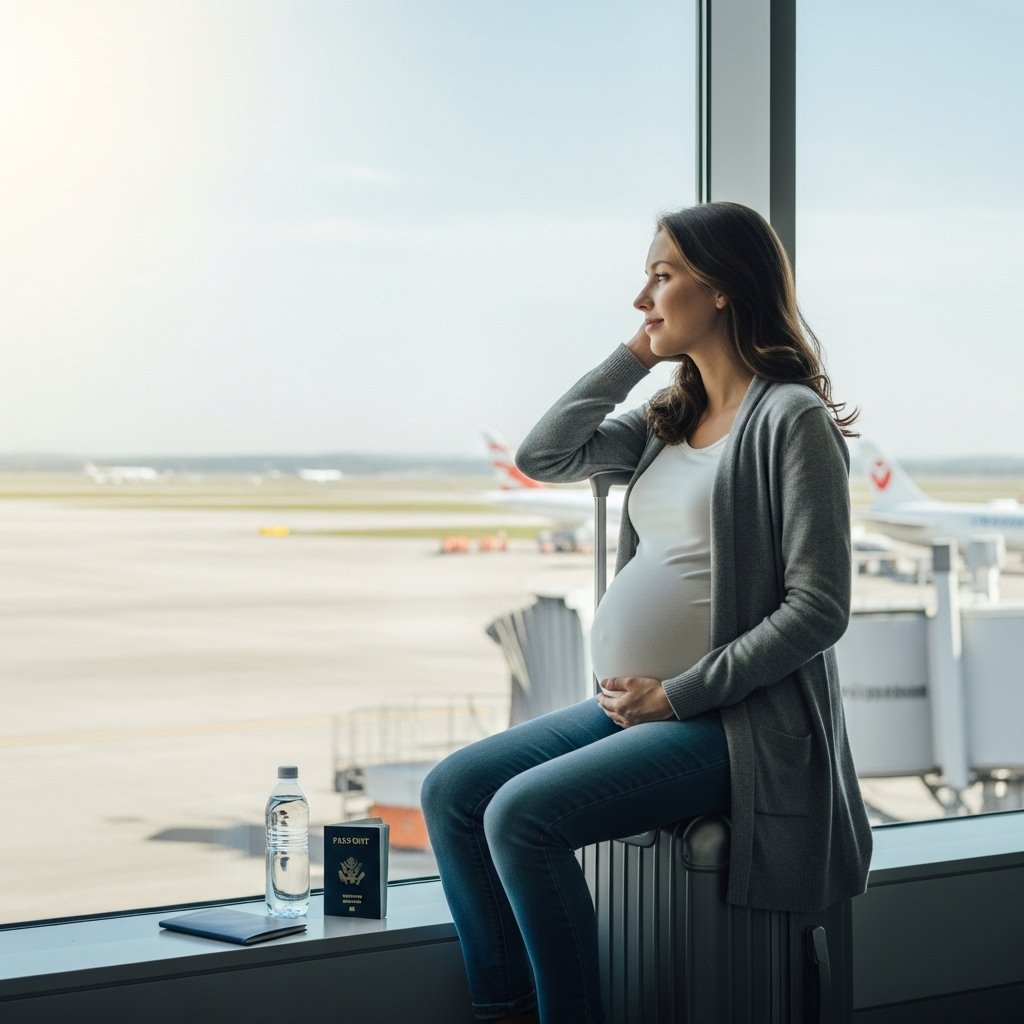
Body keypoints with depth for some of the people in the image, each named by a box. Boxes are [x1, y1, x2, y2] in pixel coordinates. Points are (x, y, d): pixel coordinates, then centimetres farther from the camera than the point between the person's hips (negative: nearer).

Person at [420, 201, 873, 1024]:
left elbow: (818, 610, -16)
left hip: (734, 720, -9)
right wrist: (638, 354, 7)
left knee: (522, 815, -23)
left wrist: (679, 695, -14)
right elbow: (542, 456, 9)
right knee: (453, 790, -2)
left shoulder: (791, 418, -11)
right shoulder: (671, 419, 15)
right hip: (634, 706, 9)